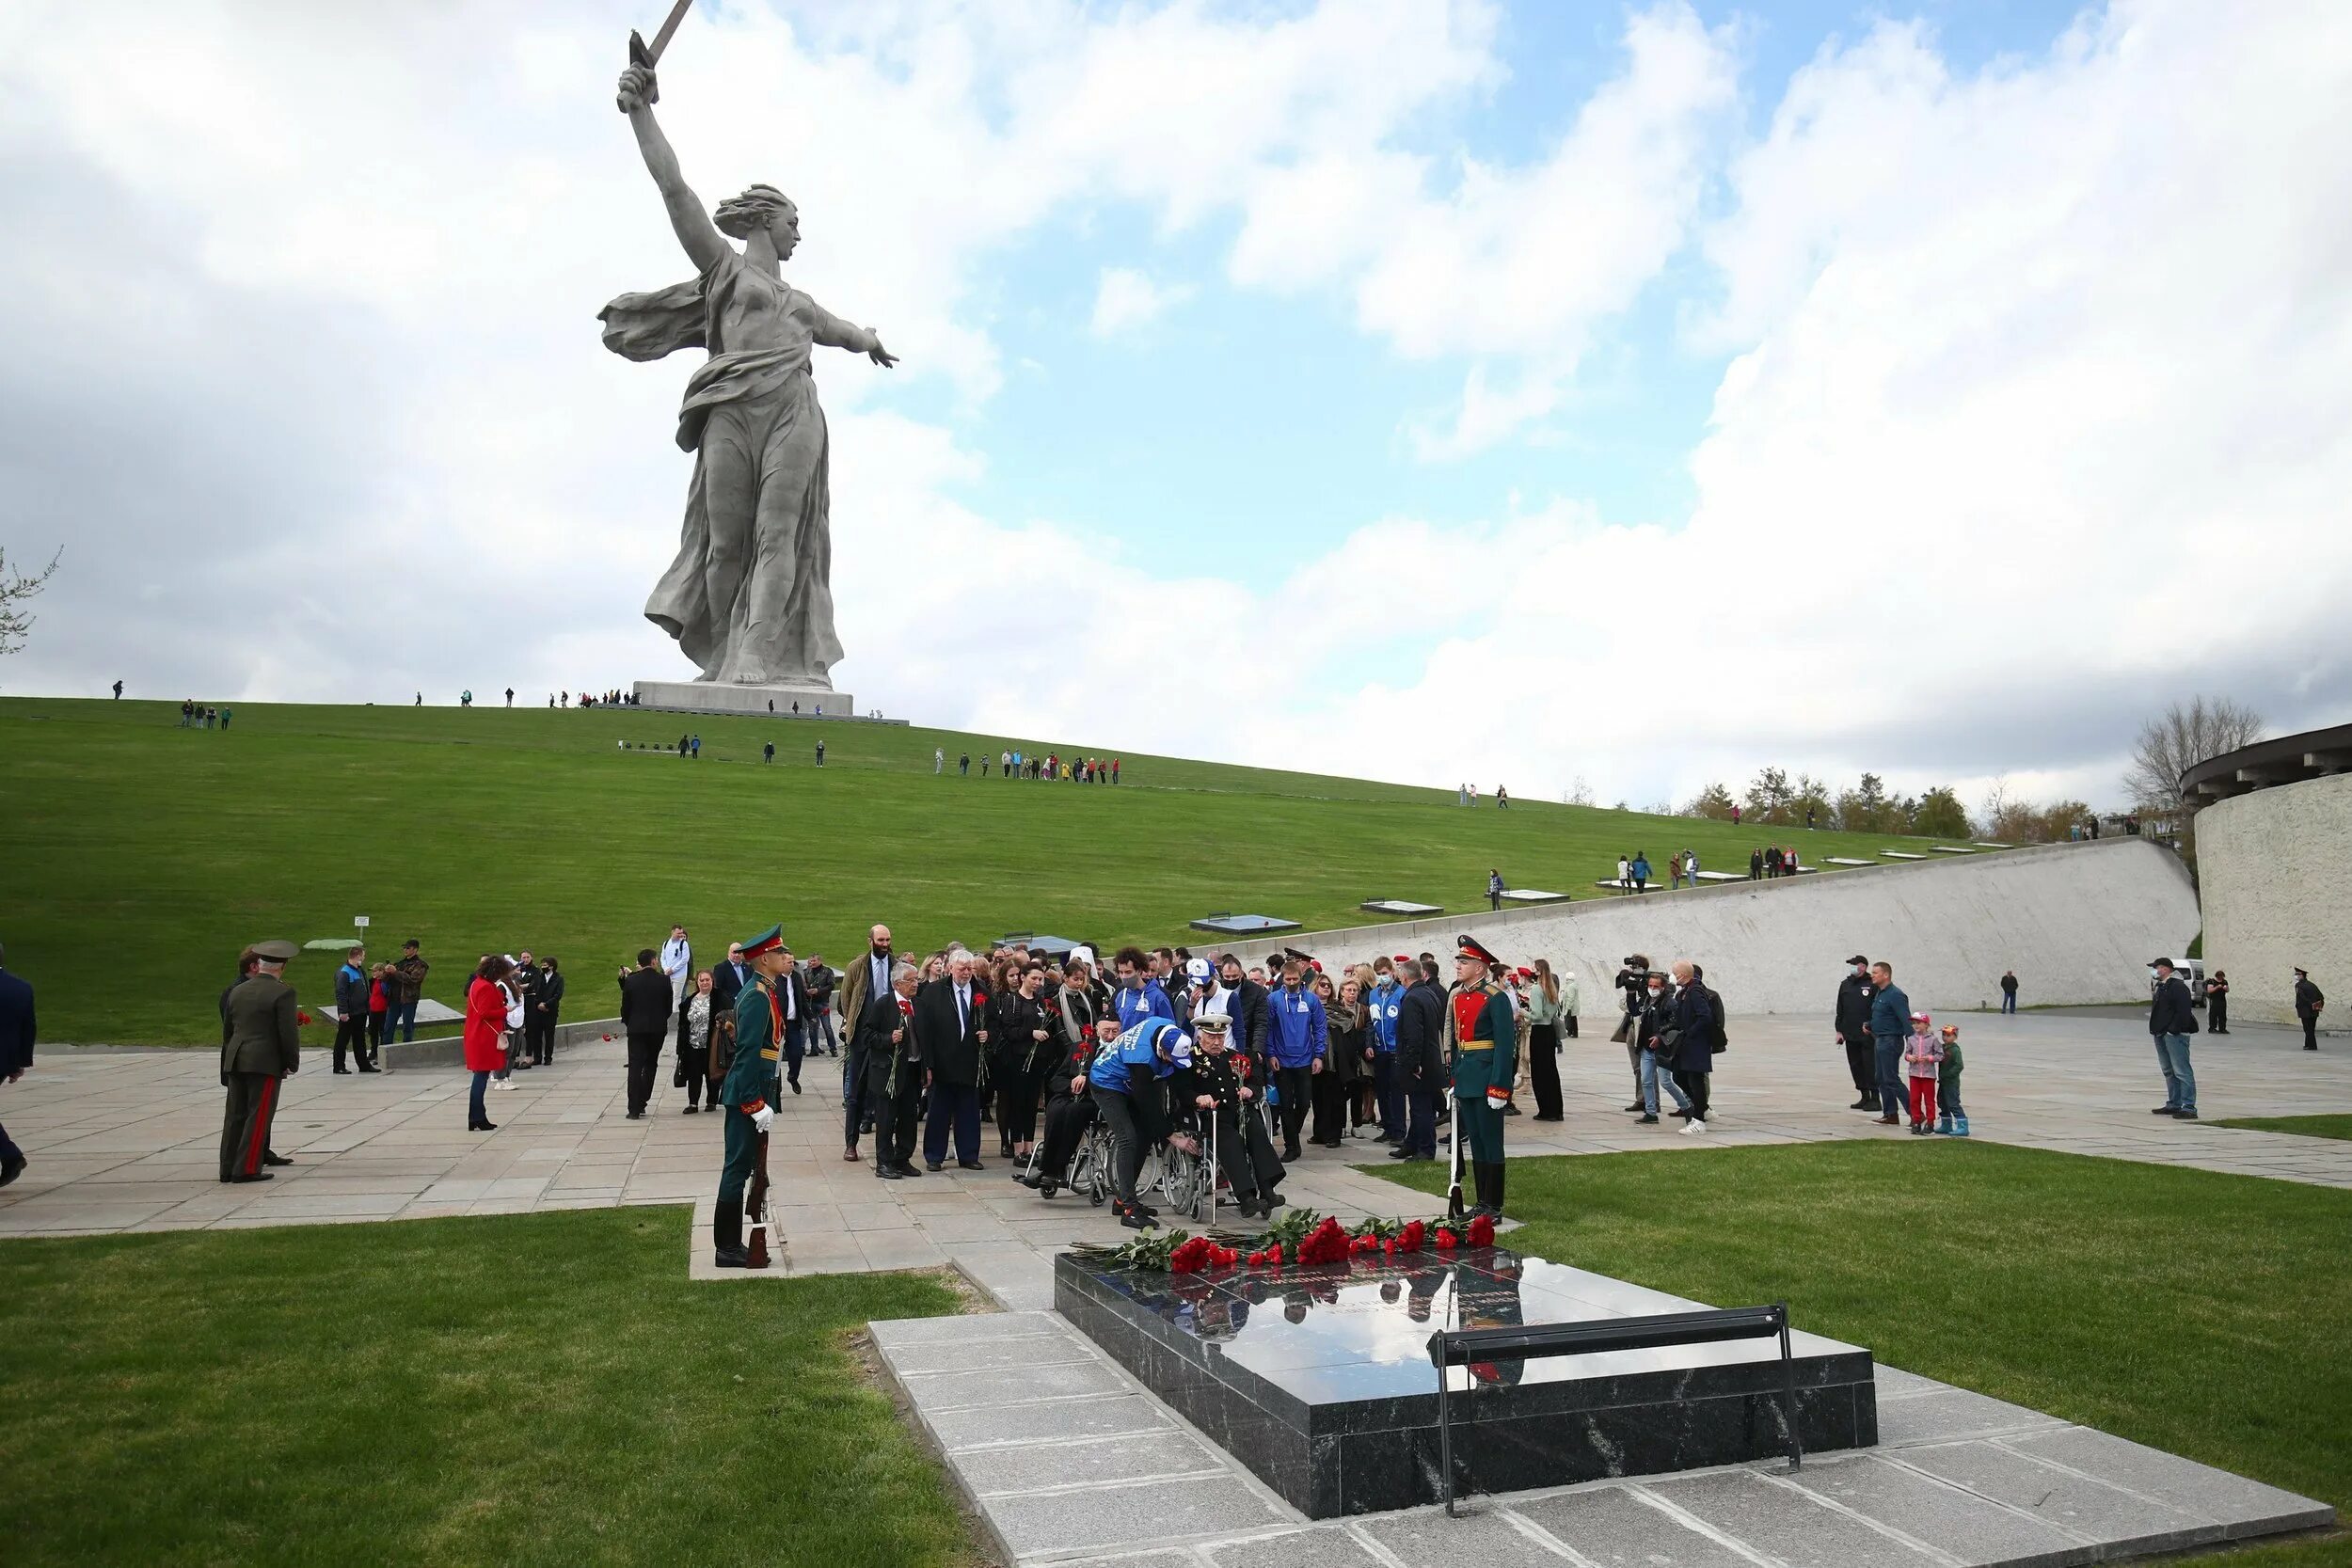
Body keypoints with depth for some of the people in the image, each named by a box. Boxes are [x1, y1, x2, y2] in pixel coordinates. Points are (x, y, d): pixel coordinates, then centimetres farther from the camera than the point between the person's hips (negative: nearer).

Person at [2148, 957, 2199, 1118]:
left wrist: (2174, 1030, -22)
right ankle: (2174, 1104, 22)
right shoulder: (2161, 987, 18)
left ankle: (2189, 1108, -9)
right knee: (2169, 1071, 15)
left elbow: (2183, 1011, -20)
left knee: (2182, 1072, -9)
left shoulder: (2178, 986, -13)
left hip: (2175, 1035, -11)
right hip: (2161, 1035, 11)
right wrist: (2155, 1029, 16)